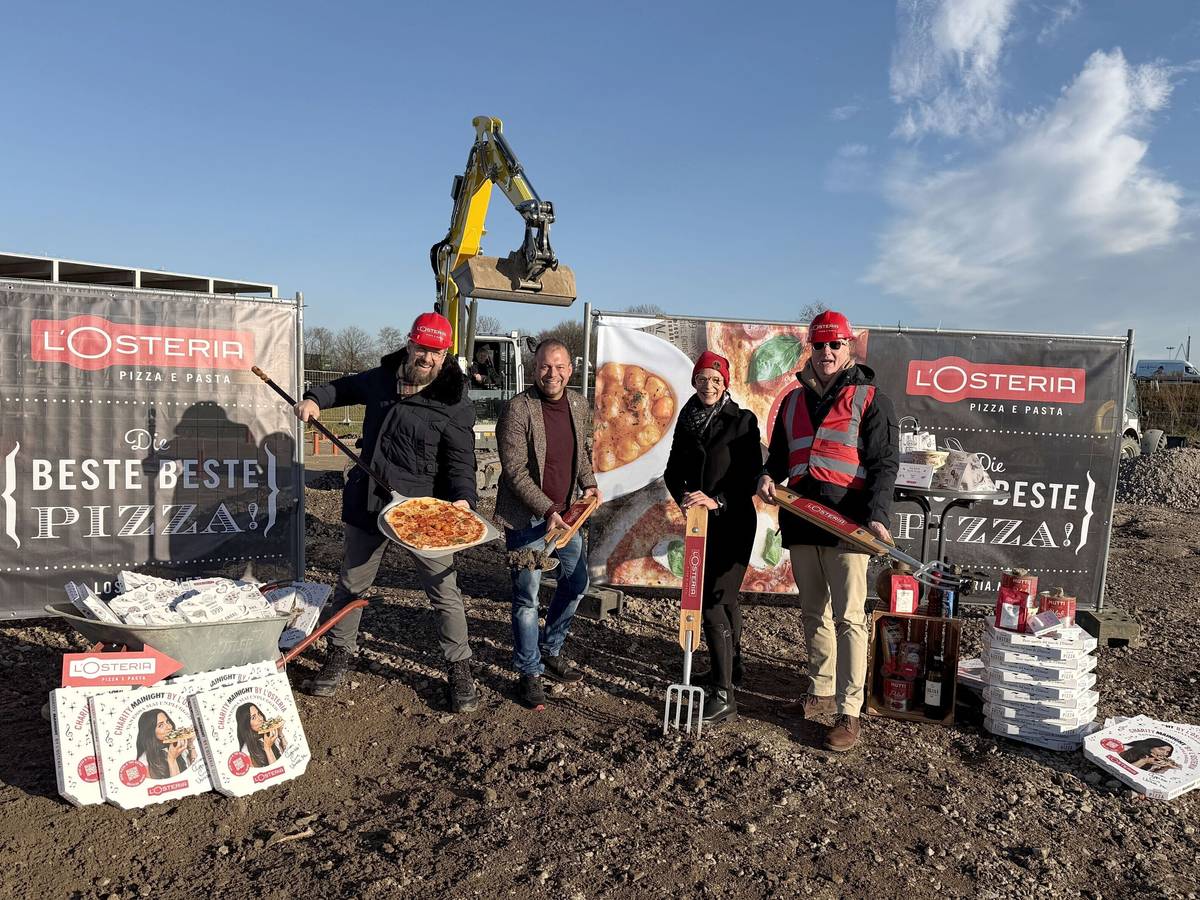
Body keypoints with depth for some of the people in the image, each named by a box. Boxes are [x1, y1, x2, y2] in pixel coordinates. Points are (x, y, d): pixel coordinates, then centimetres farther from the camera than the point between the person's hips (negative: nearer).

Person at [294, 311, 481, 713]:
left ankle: (459, 668, 20)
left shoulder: (454, 405, -12)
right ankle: (340, 654, 38)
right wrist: (315, 399, 6)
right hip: (367, 502, 5)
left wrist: (463, 498, -29)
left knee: (444, 591, 2)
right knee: (351, 584, 18)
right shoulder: (382, 378, 3)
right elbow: (347, 387, 24)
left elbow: (461, 461, -11)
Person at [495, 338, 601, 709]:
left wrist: (587, 483, 3)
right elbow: (514, 470, -19)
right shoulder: (518, 409, -17)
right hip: (526, 518, -7)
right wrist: (546, 510, -24)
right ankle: (530, 672, 19)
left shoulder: (579, 405, 3)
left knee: (576, 582, 17)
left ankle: (550, 649, 38)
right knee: (527, 597, 2)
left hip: (565, 513, 7)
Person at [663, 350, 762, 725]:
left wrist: (717, 500, -24)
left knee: (714, 600, -12)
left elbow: (751, 474, -12)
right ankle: (731, 667, 36)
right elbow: (673, 471, 9)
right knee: (723, 595, 18)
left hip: (734, 521, -6)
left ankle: (723, 694, -8)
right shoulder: (687, 421, 8)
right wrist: (685, 496, -11)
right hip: (700, 521, 6)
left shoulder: (743, 421, -8)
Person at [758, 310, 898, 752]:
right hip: (800, 521, 6)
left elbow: (884, 463, -5)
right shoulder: (793, 401, 17)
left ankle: (849, 712, 0)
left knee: (848, 617, -5)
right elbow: (780, 455, 24)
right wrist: (768, 476, 0)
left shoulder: (869, 399, 1)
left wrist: (876, 514, -20)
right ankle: (822, 691, 28)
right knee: (814, 613, 14)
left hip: (847, 523, -6)